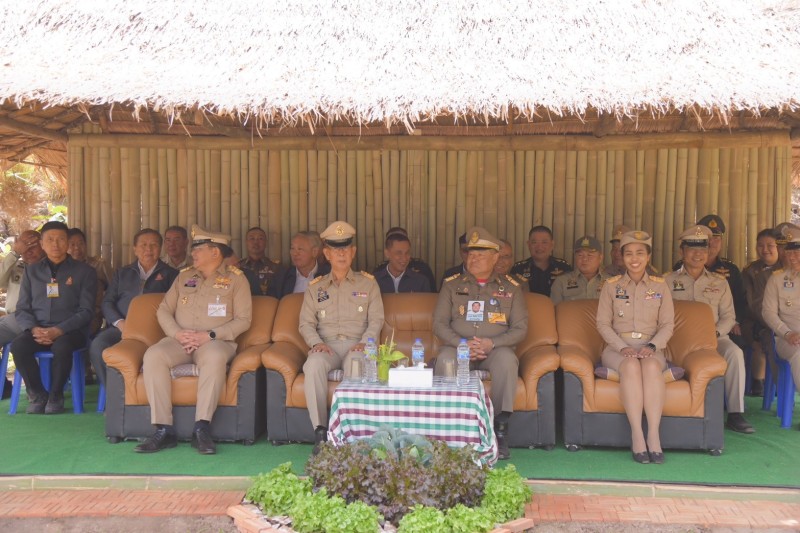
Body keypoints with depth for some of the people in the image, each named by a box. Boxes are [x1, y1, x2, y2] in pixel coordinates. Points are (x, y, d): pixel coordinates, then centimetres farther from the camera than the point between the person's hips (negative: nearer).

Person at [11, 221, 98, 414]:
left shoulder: (84, 271, 6)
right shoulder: (32, 271, 16)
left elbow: (86, 311, -2)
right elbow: (21, 310, 11)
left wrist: (58, 330, -17)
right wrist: (33, 329, -11)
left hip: (70, 331, -3)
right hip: (38, 331, 3)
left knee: (61, 346, -36)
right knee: (18, 346, -29)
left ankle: (56, 395, -12)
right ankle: (37, 393, -7)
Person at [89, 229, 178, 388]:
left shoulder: (170, 274, 16)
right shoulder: (122, 273, 26)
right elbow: (107, 302, 17)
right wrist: (120, 323, -4)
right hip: (120, 326, 4)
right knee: (97, 346, -27)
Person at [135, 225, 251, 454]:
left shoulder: (236, 278, 6)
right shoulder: (184, 276, 19)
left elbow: (243, 319, -3)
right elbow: (163, 310, 14)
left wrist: (209, 335, -13)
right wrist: (177, 333, -7)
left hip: (215, 341, -4)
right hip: (179, 340, 4)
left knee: (215, 357, -38)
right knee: (153, 355, -27)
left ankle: (202, 427, -33)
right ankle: (163, 430, -26)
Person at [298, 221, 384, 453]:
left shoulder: (368, 283, 14)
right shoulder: (315, 287, 17)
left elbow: (376, 320, 6)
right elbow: (306, 323, 11)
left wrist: (364, 342, -12)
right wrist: (316, 342, -10)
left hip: (356, 345, -1)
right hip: (326, 346, 1)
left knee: (356, 365, -37)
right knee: (313, 364, -34)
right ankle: (320, 432, -31)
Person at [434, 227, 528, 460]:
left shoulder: (510, 287, 10)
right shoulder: (452, 284, 12)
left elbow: (520, 328, 4)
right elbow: (439, 324, 5)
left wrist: (492, 343, -14)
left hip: (496, 349, 0)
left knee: (507, 359, -35)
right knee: (444, 359, -34)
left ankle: (501, 429, -26)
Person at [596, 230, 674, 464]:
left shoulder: (660, 285, 10)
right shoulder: (611, 285, 7)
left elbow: (667, 324, 7)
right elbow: (603, 323, 3)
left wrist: (652, 346, -12)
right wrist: (622, 347, -12)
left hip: (650, 347, 1)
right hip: (618, 347, -1)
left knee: (652, 366, -34)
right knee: (631, 366, -35)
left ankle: (654, 435, -35)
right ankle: (637, 436, -34)